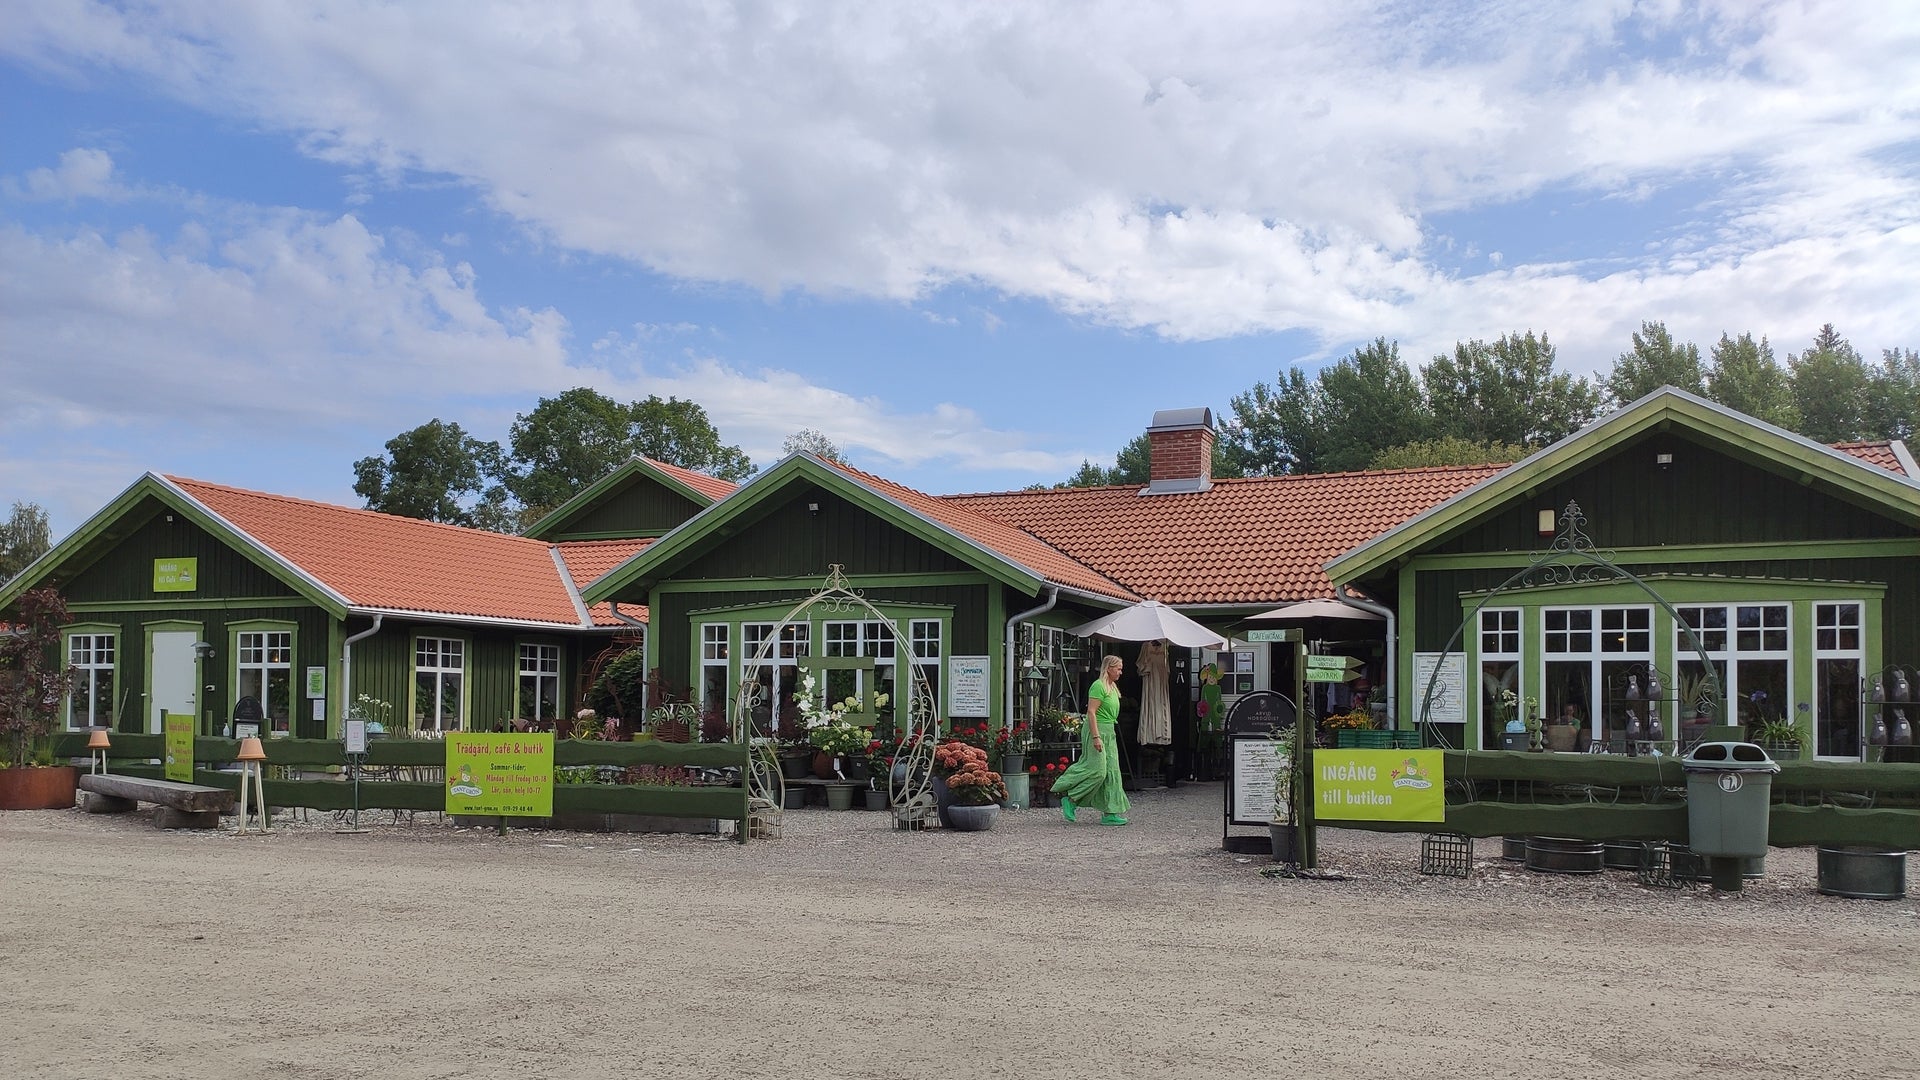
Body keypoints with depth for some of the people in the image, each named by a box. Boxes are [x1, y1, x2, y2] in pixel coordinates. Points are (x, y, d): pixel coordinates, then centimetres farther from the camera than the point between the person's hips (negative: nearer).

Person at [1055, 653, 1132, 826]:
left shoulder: (1112, 687, 17)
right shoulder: (1098, 686, -12)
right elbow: (1091, 712, -18)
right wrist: (1096, 737, -24)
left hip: (1109, 734, 10)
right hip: (1096, 730, -10)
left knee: (1111, 771, 5)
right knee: (1096, 770, -14)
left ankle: (1110, 813, 4)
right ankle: (1069, 797, 1)